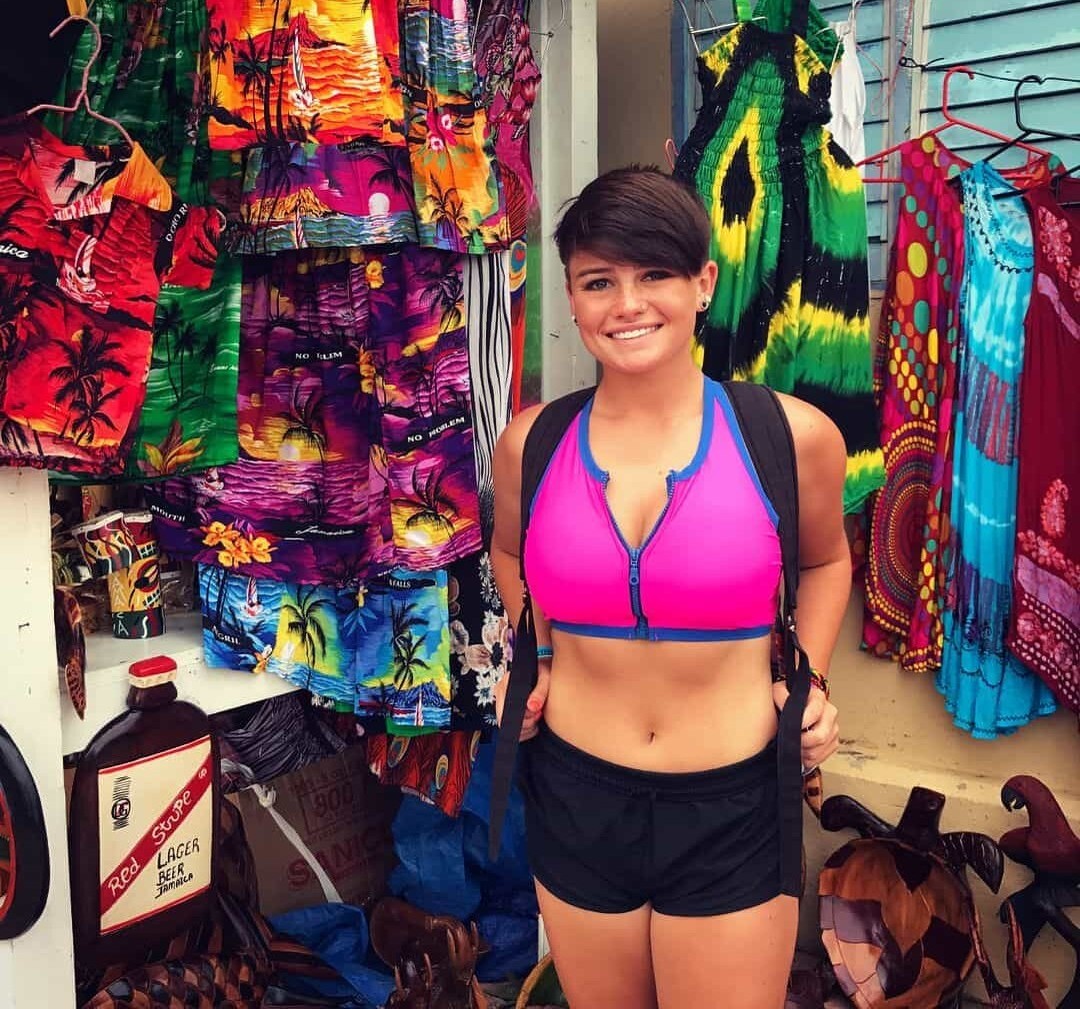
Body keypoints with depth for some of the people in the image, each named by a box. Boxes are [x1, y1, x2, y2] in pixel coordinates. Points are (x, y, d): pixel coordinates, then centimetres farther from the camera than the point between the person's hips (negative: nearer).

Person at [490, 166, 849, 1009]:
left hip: (733, 808, -2)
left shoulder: (793, 435, -12)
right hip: (574, 796, 2)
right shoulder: (532, 443, -7)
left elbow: (825, 560, 9)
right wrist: (534, 661, 1)